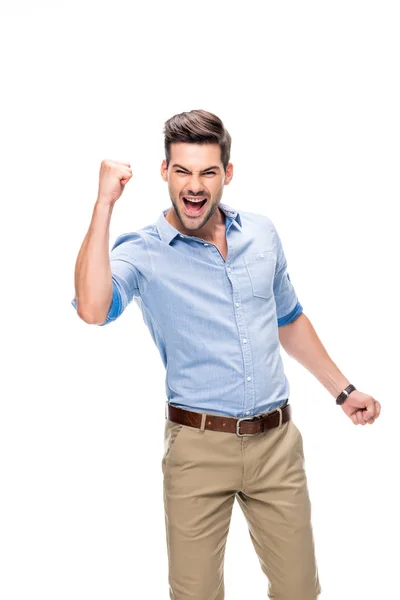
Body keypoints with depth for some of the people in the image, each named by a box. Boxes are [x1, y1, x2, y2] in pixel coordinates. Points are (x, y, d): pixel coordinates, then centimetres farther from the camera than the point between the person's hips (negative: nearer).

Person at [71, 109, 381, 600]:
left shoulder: (262, 233, 6)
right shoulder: (141, 252, -8)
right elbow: (92, 309, -29)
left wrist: (343, 390, 19)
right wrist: (104, 203, -25)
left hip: (277, 441, 4)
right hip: (199, 448, -3)